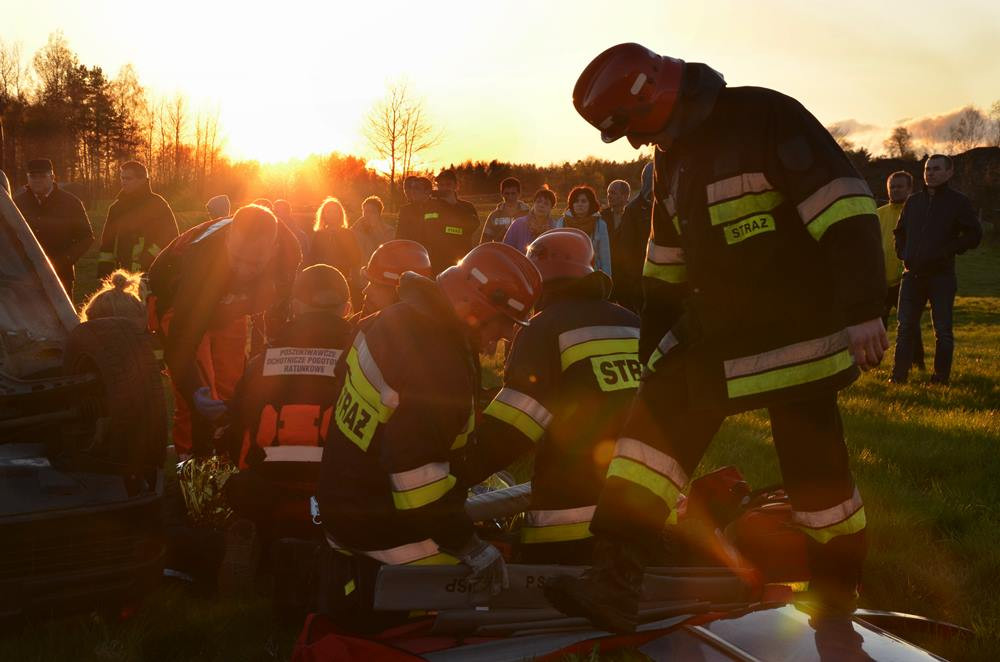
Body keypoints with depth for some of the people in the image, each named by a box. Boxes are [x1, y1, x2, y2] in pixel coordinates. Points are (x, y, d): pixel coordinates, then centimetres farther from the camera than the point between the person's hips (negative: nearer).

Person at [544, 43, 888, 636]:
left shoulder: (764, 119, -15)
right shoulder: (674, 161, 12)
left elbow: (847, 212, -21)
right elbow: (667, 269, 21)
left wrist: (863, 310, -27)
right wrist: (653, 345, 22)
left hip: (796, 331, -7)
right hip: (716, 331, 7)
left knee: (818, 472, -1)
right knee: (652, 427, -5)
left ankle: (837, 600, 19)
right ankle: (615, 582, -6)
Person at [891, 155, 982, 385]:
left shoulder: (958, 202, 0)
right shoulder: (913, 201, 13)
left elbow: (974, 235, -3)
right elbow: (899, 231, 26)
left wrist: (948, 251, -11)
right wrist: (902, 253, 11)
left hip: (941, 275, -4)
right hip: (912, 274, 4)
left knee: (943, 329, 0)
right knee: (905, 326, 4)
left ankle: (941, 376, 8)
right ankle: (899, 374, 9)